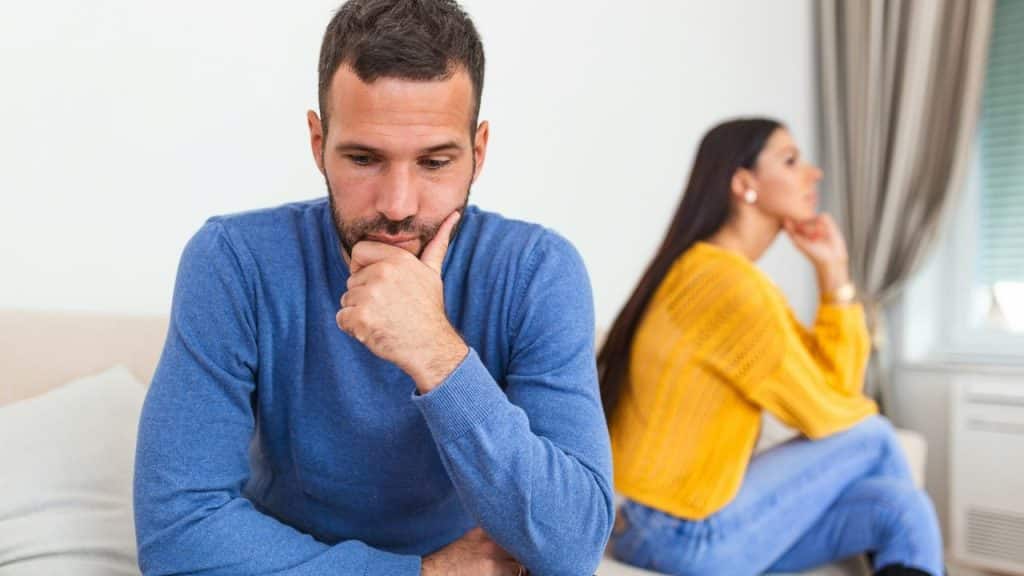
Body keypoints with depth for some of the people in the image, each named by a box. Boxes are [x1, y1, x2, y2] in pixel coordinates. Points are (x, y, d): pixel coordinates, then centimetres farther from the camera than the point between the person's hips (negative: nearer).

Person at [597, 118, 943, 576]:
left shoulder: (735, 276, 11)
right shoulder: (728, 281, -20)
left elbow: (836, 386, 8)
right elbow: (822, 413, -12)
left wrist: (833, 270, 2)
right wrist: (867, 412, 11)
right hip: (687, 537, -8)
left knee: (897, 509, 5)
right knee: (873, 438, 3)